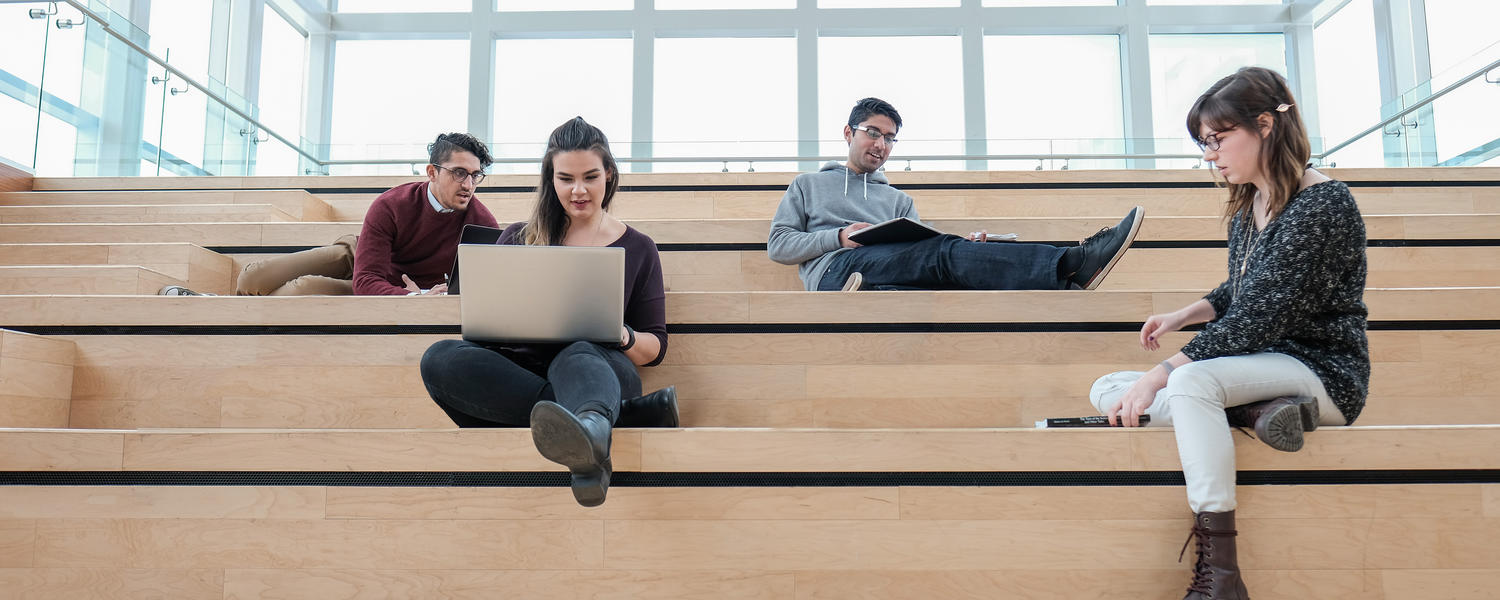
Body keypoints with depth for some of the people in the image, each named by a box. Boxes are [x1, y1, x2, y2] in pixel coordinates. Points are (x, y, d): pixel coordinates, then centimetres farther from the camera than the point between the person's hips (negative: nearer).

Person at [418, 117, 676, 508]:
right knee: (440, 358, -29)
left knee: (578, 355, -38)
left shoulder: (637, 249, 16)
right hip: (521, 372, 2)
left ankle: (592, 433, -77)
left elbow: (655, 348, 14)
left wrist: (625, 338, -11)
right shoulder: (517, 240, 19)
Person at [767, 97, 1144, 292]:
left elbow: (923, 252, 20)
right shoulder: (808, 185, 26)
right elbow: (778, 245, 13)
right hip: (835, 269, -4)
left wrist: (965, 248, -1)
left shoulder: (897, 199, 35)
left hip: (892, 279, 4)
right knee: (942, 252, -31)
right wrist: (839, 237, -2)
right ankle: (1070, 266, -52)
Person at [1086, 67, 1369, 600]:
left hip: (1322, 371, -9)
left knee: (1190, 381, -37)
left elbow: (1262, 317, -24)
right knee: (1106, 391, 0)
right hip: (1256, 365, 9)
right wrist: (1184, 315, 2)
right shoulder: (1247, 205, 8)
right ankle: (1255, 412, -19)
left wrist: (1163, 372, -26)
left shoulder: (1324, 203, -17)